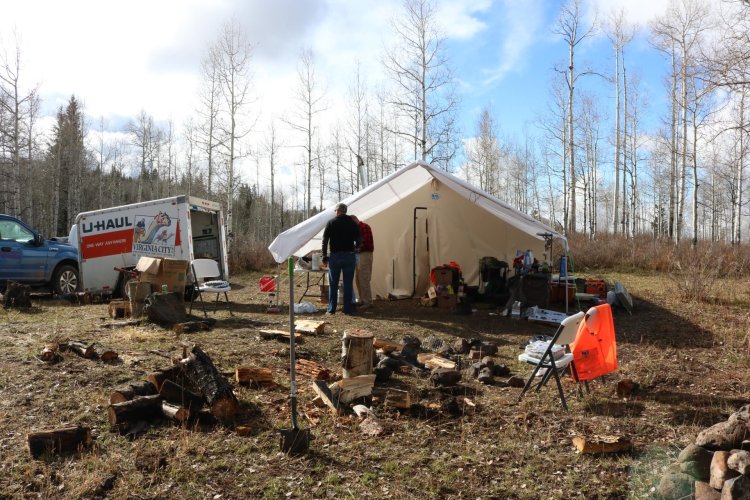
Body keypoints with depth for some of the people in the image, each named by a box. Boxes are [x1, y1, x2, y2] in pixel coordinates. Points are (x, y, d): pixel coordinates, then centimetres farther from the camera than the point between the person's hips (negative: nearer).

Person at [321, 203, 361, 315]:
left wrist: (325, 256, 2)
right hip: (350, 256, 1)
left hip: (335, 256, -1)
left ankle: (331, 309, 7)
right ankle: (348, 308, 6)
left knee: (333, 284, 7)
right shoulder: (353, 223, 3)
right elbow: (359, 241, 3)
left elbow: (325, 240, -3)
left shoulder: (331, 223, 0)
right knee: (348, 284, 6)